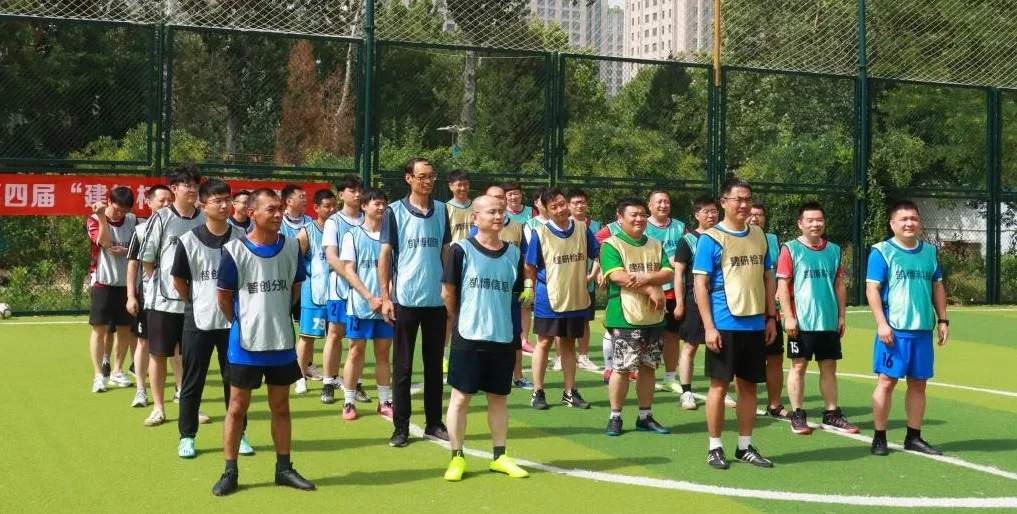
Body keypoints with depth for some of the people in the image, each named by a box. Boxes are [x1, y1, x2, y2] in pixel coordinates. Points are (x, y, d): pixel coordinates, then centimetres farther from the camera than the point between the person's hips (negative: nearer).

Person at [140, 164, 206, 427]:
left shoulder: (204, 219, 3)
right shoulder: (161, 218, -5)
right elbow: (147, 258, -1)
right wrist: (159, 283, 2)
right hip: (163, 299, -2)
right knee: (158, 354, 6)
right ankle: (158, 407, 18)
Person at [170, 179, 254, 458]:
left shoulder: (242, 237, -2)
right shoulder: (189, 240, -6)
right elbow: (178, 279, 4)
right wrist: (196, 303, 6)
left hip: (233, 320, 1)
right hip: (198, 321, -1)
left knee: (235, 380, 9)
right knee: (192, 382, 7)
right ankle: (187, 437, 18)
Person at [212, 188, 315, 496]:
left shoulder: (292, 247, -2)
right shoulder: (234, 251, -13)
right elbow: (223, 297, -2)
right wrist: (242, 324, 6)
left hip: (282, 343, 3)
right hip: (246, 344, -3)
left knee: (280, 407, 13)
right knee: (237, 407, 7)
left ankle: (284, 469, 23)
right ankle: (230, 472, 16)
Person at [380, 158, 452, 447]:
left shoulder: (441, 211, 8)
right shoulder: (395, 211, -2)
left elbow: (447, 252, 11)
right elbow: (385, 255, -2)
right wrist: (385, 296, -7)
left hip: (437, 300, 3)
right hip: (405, 300, -3)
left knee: (434, 364, 10)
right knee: (402, 366, 3)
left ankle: (434, 423, 20)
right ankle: (401, 427, 10)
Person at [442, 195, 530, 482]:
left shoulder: (514, 253, 6)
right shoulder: (461, 250, -6)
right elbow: (448, 293, -1)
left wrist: (511, 328, 11)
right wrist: (464, 320, 8)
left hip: (504, 338, 4)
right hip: (468, 337, -4)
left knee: (499, 398, 11)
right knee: (460, 397, 1)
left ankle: (499, 457, 21)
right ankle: (457, 457, 12)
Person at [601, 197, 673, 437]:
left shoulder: (655, 245, 13)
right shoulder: (611, 244, -4)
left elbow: (669, 273, 3)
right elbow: (617, 276, -17)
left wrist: (646, 278, -17)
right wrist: (652, 290, -17)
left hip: (654, 317, 6)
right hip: (625, 317, -5)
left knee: (648, 367, 10)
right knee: (623, 367, -4)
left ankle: (645, 416, 20)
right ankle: (615, 417, 8)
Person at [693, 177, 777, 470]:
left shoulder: (759, 236, 10)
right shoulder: (711, 238, -6)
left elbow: (768, 278, 16)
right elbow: (701, 284, -9)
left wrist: (771, 317, 10)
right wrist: (709, 326, -15)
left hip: (755, 325, 5)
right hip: (725, 325, -5)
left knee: (749, 385, 10)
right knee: (720, 385, 1)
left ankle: (745, 447, 20)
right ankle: (715, 447, 11)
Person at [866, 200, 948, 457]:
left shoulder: (930, 251, 12)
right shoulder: (882, 251, -3)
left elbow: (938, 287, 18)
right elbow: (872, 289, -8)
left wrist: (942, 320, 12)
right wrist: (881, 323, -16)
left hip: (924, 329, 5)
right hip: (894, 329, -5)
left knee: (918, 383, 9)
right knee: (887, 381, -3)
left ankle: (914, 437, 18)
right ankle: (879, 438, 5)